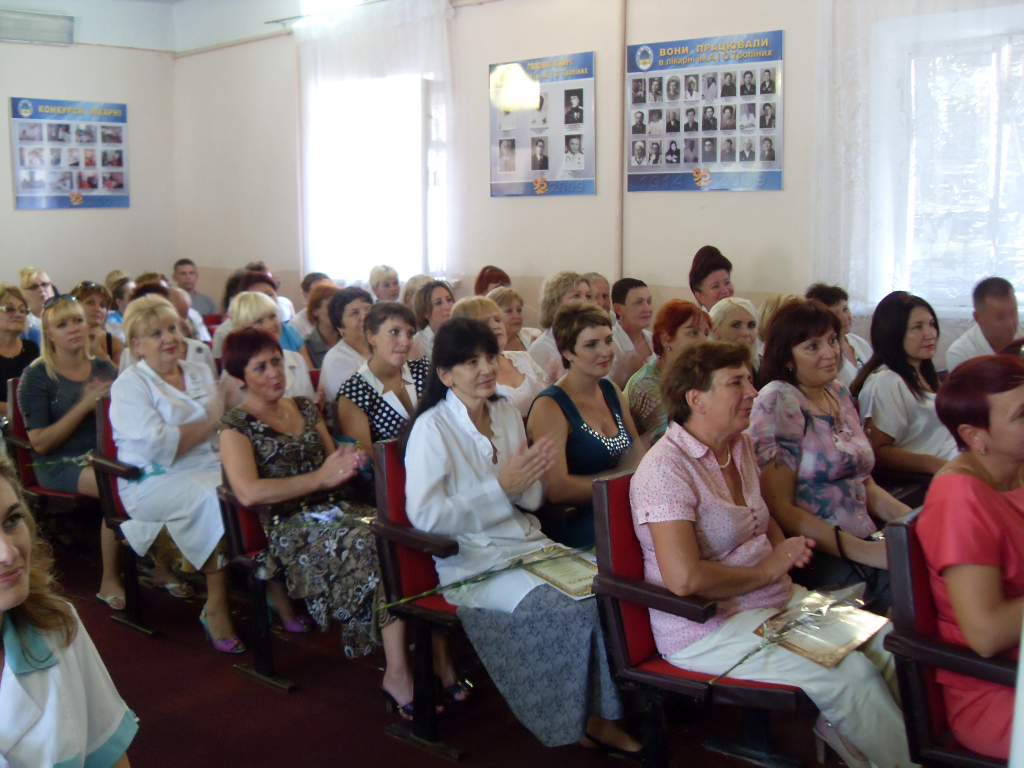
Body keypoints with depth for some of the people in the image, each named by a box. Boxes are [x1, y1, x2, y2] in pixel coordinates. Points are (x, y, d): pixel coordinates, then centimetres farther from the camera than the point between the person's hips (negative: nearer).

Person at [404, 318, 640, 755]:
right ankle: (570, 724, -3)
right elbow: (424, 517, -16)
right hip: (474, 563, -6)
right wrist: (500, 487, -17)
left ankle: (600, 714, -3)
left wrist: (528, 479, -9)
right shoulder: (431, 428, -8)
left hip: (527, 543, 7)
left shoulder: (507, 413, 11)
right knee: (568, 607, -26)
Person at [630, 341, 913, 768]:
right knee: (851, 675, -20)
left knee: (886, 640, -7)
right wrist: (765, 570, -15)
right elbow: (683, 579, -29)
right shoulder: (666, 468, -19)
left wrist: (785, 550, 5)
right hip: (706, 628, -9)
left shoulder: (742, 446, 9)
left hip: (776, 599, 9)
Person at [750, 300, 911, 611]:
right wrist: (862, 551, -20)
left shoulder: (840, 393, 15)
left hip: (865, 544, 8)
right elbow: (780, 508, -13)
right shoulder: (777, 403, -8)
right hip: (818, 559, -8)